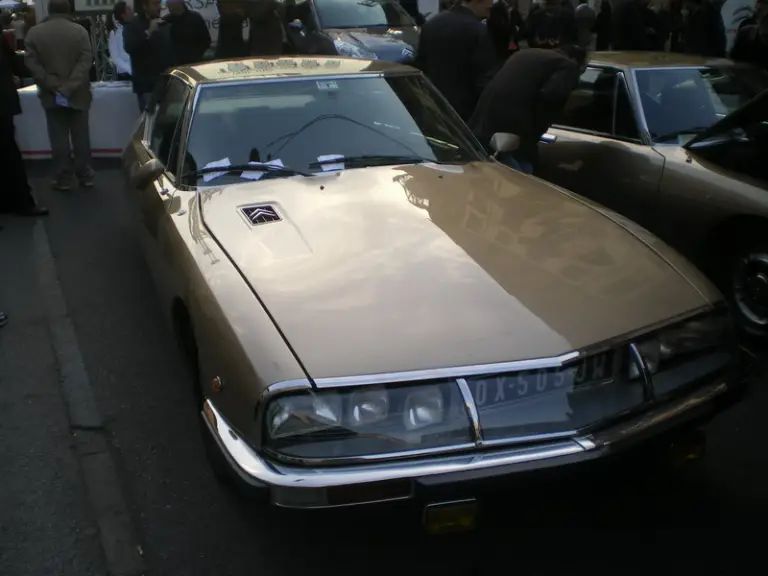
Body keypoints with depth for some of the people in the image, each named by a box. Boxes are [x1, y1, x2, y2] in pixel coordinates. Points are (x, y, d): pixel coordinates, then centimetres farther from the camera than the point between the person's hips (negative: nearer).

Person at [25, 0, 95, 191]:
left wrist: (52, 86, -9)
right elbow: (86, 61, -13)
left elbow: (32, 64, -7)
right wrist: (69, 87, -16)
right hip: (77, 94, 0)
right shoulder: (80, 30, -5)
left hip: (51, 95, 0)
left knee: (59, 139, 5)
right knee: (81, 137, 7)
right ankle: (85, 176, 12)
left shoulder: (34, 32, -1)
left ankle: (63, 179, 8)